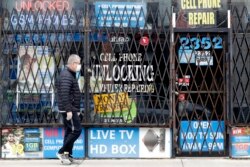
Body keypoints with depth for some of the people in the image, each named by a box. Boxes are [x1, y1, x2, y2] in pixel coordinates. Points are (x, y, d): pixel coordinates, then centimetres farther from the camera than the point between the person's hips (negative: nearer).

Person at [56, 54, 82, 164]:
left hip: (71, 109, 10)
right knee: (76, 130, -10)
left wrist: (76, 110, 23)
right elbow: (64, 94, -23)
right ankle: (61, 152, -4)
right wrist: (69, 110, -26)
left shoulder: (71, 75, 19)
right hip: (69, 109, -10)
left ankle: (67, 155, 14)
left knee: (69, 131, 11)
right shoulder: (66, 75, -14)